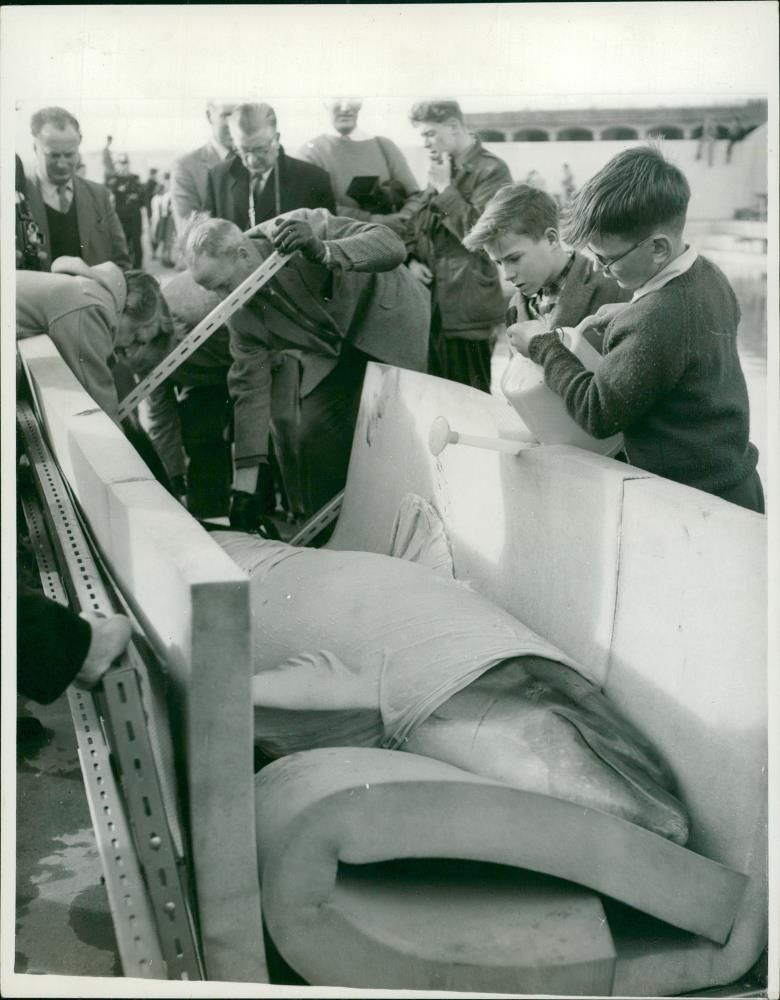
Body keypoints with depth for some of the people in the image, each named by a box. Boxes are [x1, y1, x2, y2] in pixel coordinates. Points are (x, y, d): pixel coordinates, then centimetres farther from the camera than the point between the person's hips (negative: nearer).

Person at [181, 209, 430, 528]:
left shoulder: (306, 228, -32)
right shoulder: (241, 314, -16)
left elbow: (391, 245, -35)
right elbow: (251, 388, -13)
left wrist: (323, 252, -54)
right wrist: (244, 487, -17)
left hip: (390, 324, -4)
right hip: (332, 352, 4)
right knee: (306, 429, -9)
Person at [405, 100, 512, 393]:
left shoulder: (491, 170, -9)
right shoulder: (441, 170, 18)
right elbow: (418, 222, 23)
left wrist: (445, 188, -14)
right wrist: (412, 258, 4)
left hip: (467, 309, -8)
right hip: (434, 304, 8)